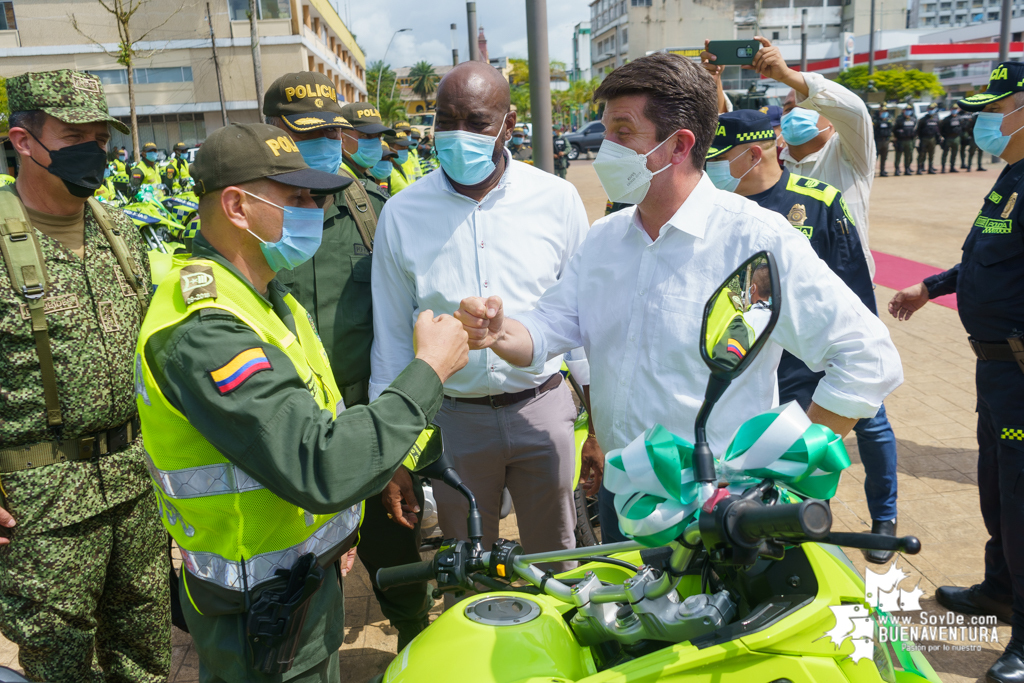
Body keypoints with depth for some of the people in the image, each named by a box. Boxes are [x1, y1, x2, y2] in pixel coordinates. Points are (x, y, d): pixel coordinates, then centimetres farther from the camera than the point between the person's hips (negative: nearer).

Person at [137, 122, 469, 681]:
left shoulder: (261, 295, 6)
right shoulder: (202, 330, -28)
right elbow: (323, 468, -35)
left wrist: (333, 531, 18)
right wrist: (428, 370, -26)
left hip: (308, 573, 9)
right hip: (263, 611, -9)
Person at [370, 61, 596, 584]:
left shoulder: (556, 199, -3)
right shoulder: (401, 214, -3)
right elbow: (391, 337, 3)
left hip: (542, 408, 0)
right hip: (455, 418, 0)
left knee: (555, 562, 15)